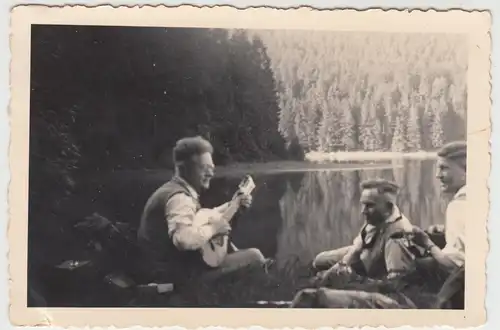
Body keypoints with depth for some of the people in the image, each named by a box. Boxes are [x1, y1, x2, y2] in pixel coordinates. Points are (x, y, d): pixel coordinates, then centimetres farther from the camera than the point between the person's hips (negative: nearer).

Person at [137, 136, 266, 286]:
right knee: (253, 255, -6)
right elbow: (184, 239, -42)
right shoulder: (178, 197, -23)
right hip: (180, 273, -11)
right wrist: (213, 228, -26)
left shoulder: (174, 190, 9)